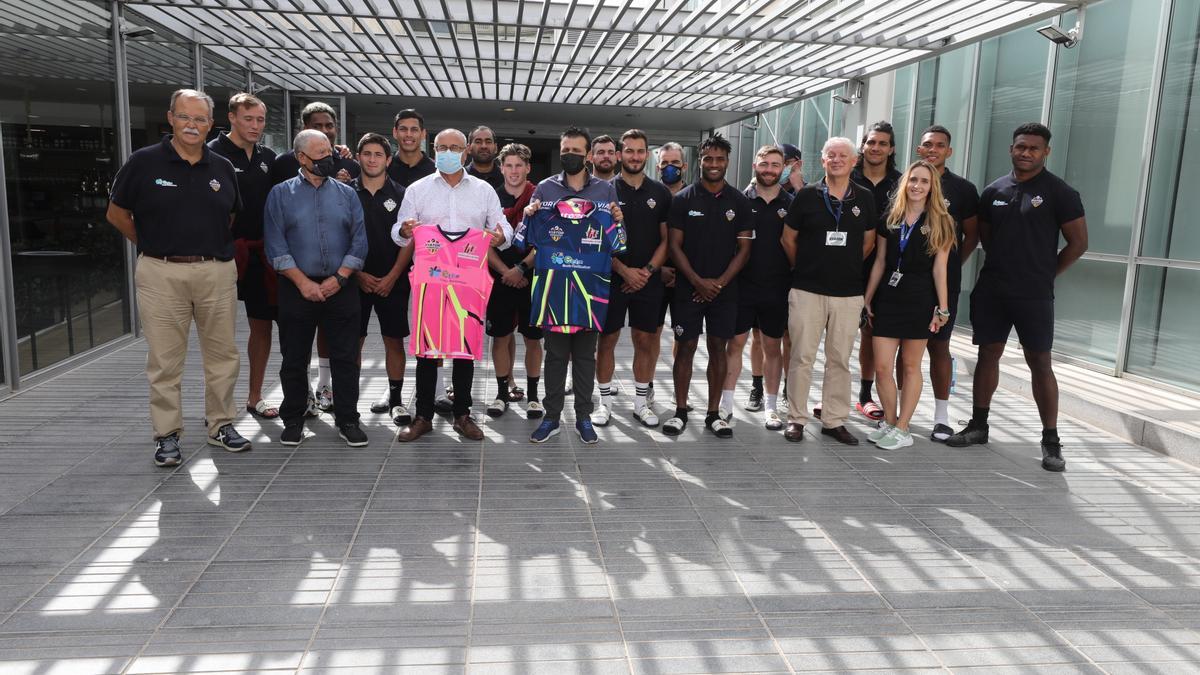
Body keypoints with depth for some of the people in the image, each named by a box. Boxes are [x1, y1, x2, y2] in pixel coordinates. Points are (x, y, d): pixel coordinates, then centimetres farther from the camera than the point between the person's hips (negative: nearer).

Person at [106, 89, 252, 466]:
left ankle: (221, 425, 24)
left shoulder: (223, 168, 7)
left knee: (223, 355, 9)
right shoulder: (144, 162, -2)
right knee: (165, 360, 2)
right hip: (162, 273, -3)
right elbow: (117, 213, 7)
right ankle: (167, 436, 14)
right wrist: (151, 246, 9)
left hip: (217, 272, 3)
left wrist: (213, 246, 13)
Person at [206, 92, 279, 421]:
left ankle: (255, 397, 23)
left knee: (262, 323, 10)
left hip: (261, 251, 6)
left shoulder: (268, 157, 12)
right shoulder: (214, 153, -7)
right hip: (226, 250, -6)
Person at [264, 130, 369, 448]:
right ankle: (293, 420, 21)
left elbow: (359, 242, 3)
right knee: (294, 359, 7)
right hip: (297, 290, -1)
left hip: (340, 288, 1)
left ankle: (347, 420, 12)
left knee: (345, 358, 2)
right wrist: (303, 282, -10)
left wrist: (338, 279, -7)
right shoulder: (281, 194, 4)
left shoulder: (346, 193, 9)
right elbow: (276, 246, -3)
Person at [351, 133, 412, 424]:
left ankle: (395, 398, 12)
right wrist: (358, 274, -6)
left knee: (394, 340, 2)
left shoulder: (400, 195, 4)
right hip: (355, 280, 0)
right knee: (353, 342, 3)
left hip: (392, 281, 0)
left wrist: (392, 277, -8)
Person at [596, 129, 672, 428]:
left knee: (645, 340, 6)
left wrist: (647, 270, -8)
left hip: (648, 281, 2)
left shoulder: (660, 192, 6)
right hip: (612, 279, -2)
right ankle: (605, 401, 15)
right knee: (607, 339, 3)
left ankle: (641, 401, 18)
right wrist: (625, 271, -12)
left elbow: (666, 239, 5)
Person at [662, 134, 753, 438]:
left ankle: (713, 413, 13)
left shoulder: (739, 201, 4)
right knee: (686, 347, 2)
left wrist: (719, 282, -9)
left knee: (718, 348, 5)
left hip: (724, 289, 1)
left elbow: (744, 248, 3)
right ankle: (680, 411, 11)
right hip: (688, 288, -1)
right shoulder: (683, 199, 0)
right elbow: (675, 245, -3)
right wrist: (698, 281, -12)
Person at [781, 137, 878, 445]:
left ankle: (834, 420, 18)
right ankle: (796, 419, 12)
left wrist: (848, 268, 13)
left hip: (848, 293, 2)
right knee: (802, 357, 1)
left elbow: (868, 241, 16)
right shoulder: (806, 195, 0)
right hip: (807, 290, -2)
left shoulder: (866, 198, 5)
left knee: (840, 359, 8)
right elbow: (788, 238, 7)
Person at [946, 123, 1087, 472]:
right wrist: (1002, 266, 11)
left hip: (1034, 295, -4)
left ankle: (1051, 440, 5)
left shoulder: (1059, 192, -4)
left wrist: (1045, 274, 1)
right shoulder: (993, 191, 8)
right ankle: (978, 425, 21)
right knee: (988, 354, 10)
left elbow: (1078, 242, -2)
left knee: (1040, 363, -1)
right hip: (991, 291, 4)